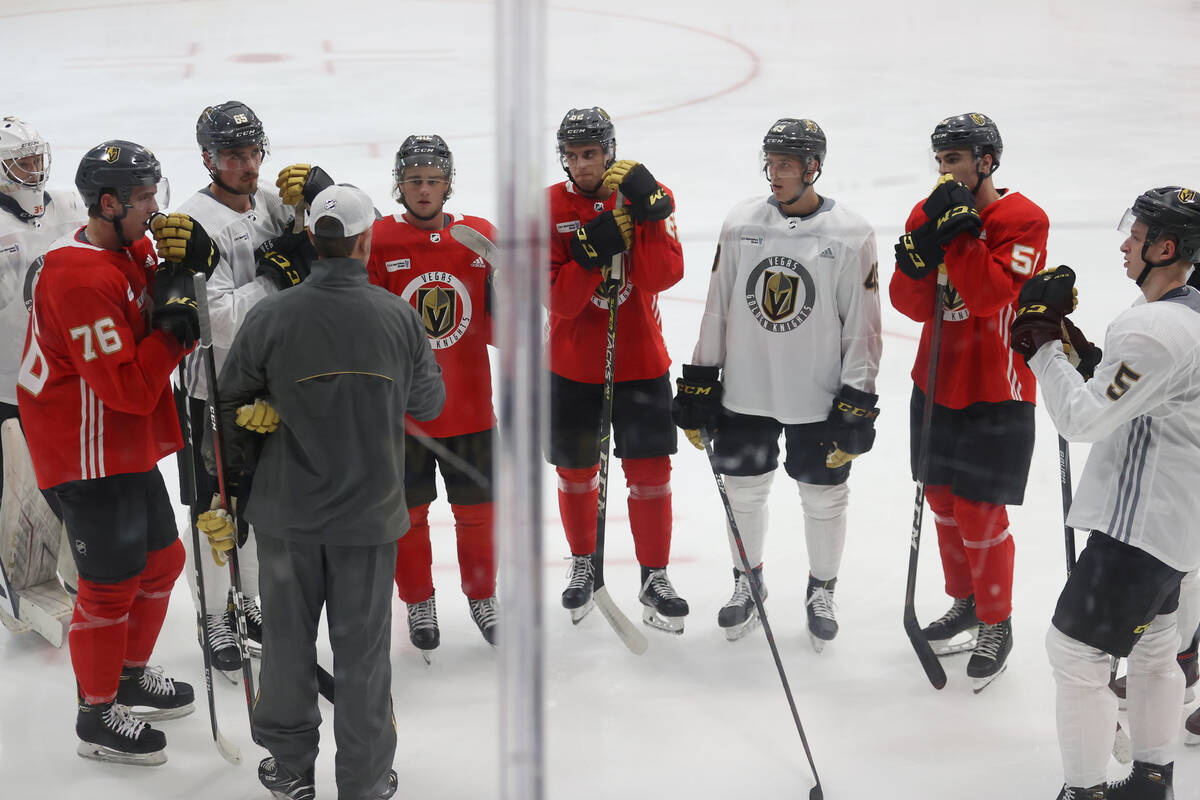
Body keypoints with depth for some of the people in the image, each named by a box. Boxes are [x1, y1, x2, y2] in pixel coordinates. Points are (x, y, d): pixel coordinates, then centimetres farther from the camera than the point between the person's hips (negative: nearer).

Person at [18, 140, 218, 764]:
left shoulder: (131, 252, 9)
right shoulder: (83, 277, -25)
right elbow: (128, 388, -27)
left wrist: (187, 266, -10)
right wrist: (173, 328, -22)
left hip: (128, 444, 10)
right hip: (87, 452, -10)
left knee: (161, 559, 20)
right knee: (112, 582, 0)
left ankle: (131, 676, 39)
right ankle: (97, 716, 16)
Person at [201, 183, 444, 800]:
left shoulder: (269, 318, -11)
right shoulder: (400, 317, -10)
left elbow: (231, 408, -1)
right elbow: (428, 405, 4)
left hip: (287, 511, 0)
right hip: (369, 513, 0)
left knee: (288, 639, 16)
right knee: (362, 650, 10)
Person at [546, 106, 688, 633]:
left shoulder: (647, 196, -5)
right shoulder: (550, 209, -7)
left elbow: (663, 276, -19)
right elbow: (558, 300, -16)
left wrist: (646, 213, -28)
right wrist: (594, 249, -29)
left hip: (640, 361, 0)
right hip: (573, 365, 1)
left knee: (649, 473, 1)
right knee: (576, 472, 13)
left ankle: (654, 580, 15)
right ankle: (582, 564, 35)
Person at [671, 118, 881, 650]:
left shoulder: (851, 235, -9)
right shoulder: (741, 223, 0)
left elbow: (863, 326, -7)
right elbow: (718, 307, 5)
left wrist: (857, 406, -10)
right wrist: (699, 383, 4)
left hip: (819, 399, -2)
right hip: (744, 392, 3)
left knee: (824, 500, 10)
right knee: (743, 491, 13)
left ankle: (822, 591, 32)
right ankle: (747, 581, 36)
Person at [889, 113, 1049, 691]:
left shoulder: (1023, 220, -13)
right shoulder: (927, 213, 4)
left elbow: (989, 294, -26)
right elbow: (912, 305, -2)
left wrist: (958, 230, -26)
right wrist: (918, 255, -20)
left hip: (995, 393, -6)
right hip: (935, 384, 6)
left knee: (979, 513, -3)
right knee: (943, 501, 16)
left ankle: (996, 626, 15)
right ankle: (964, 603, 36)